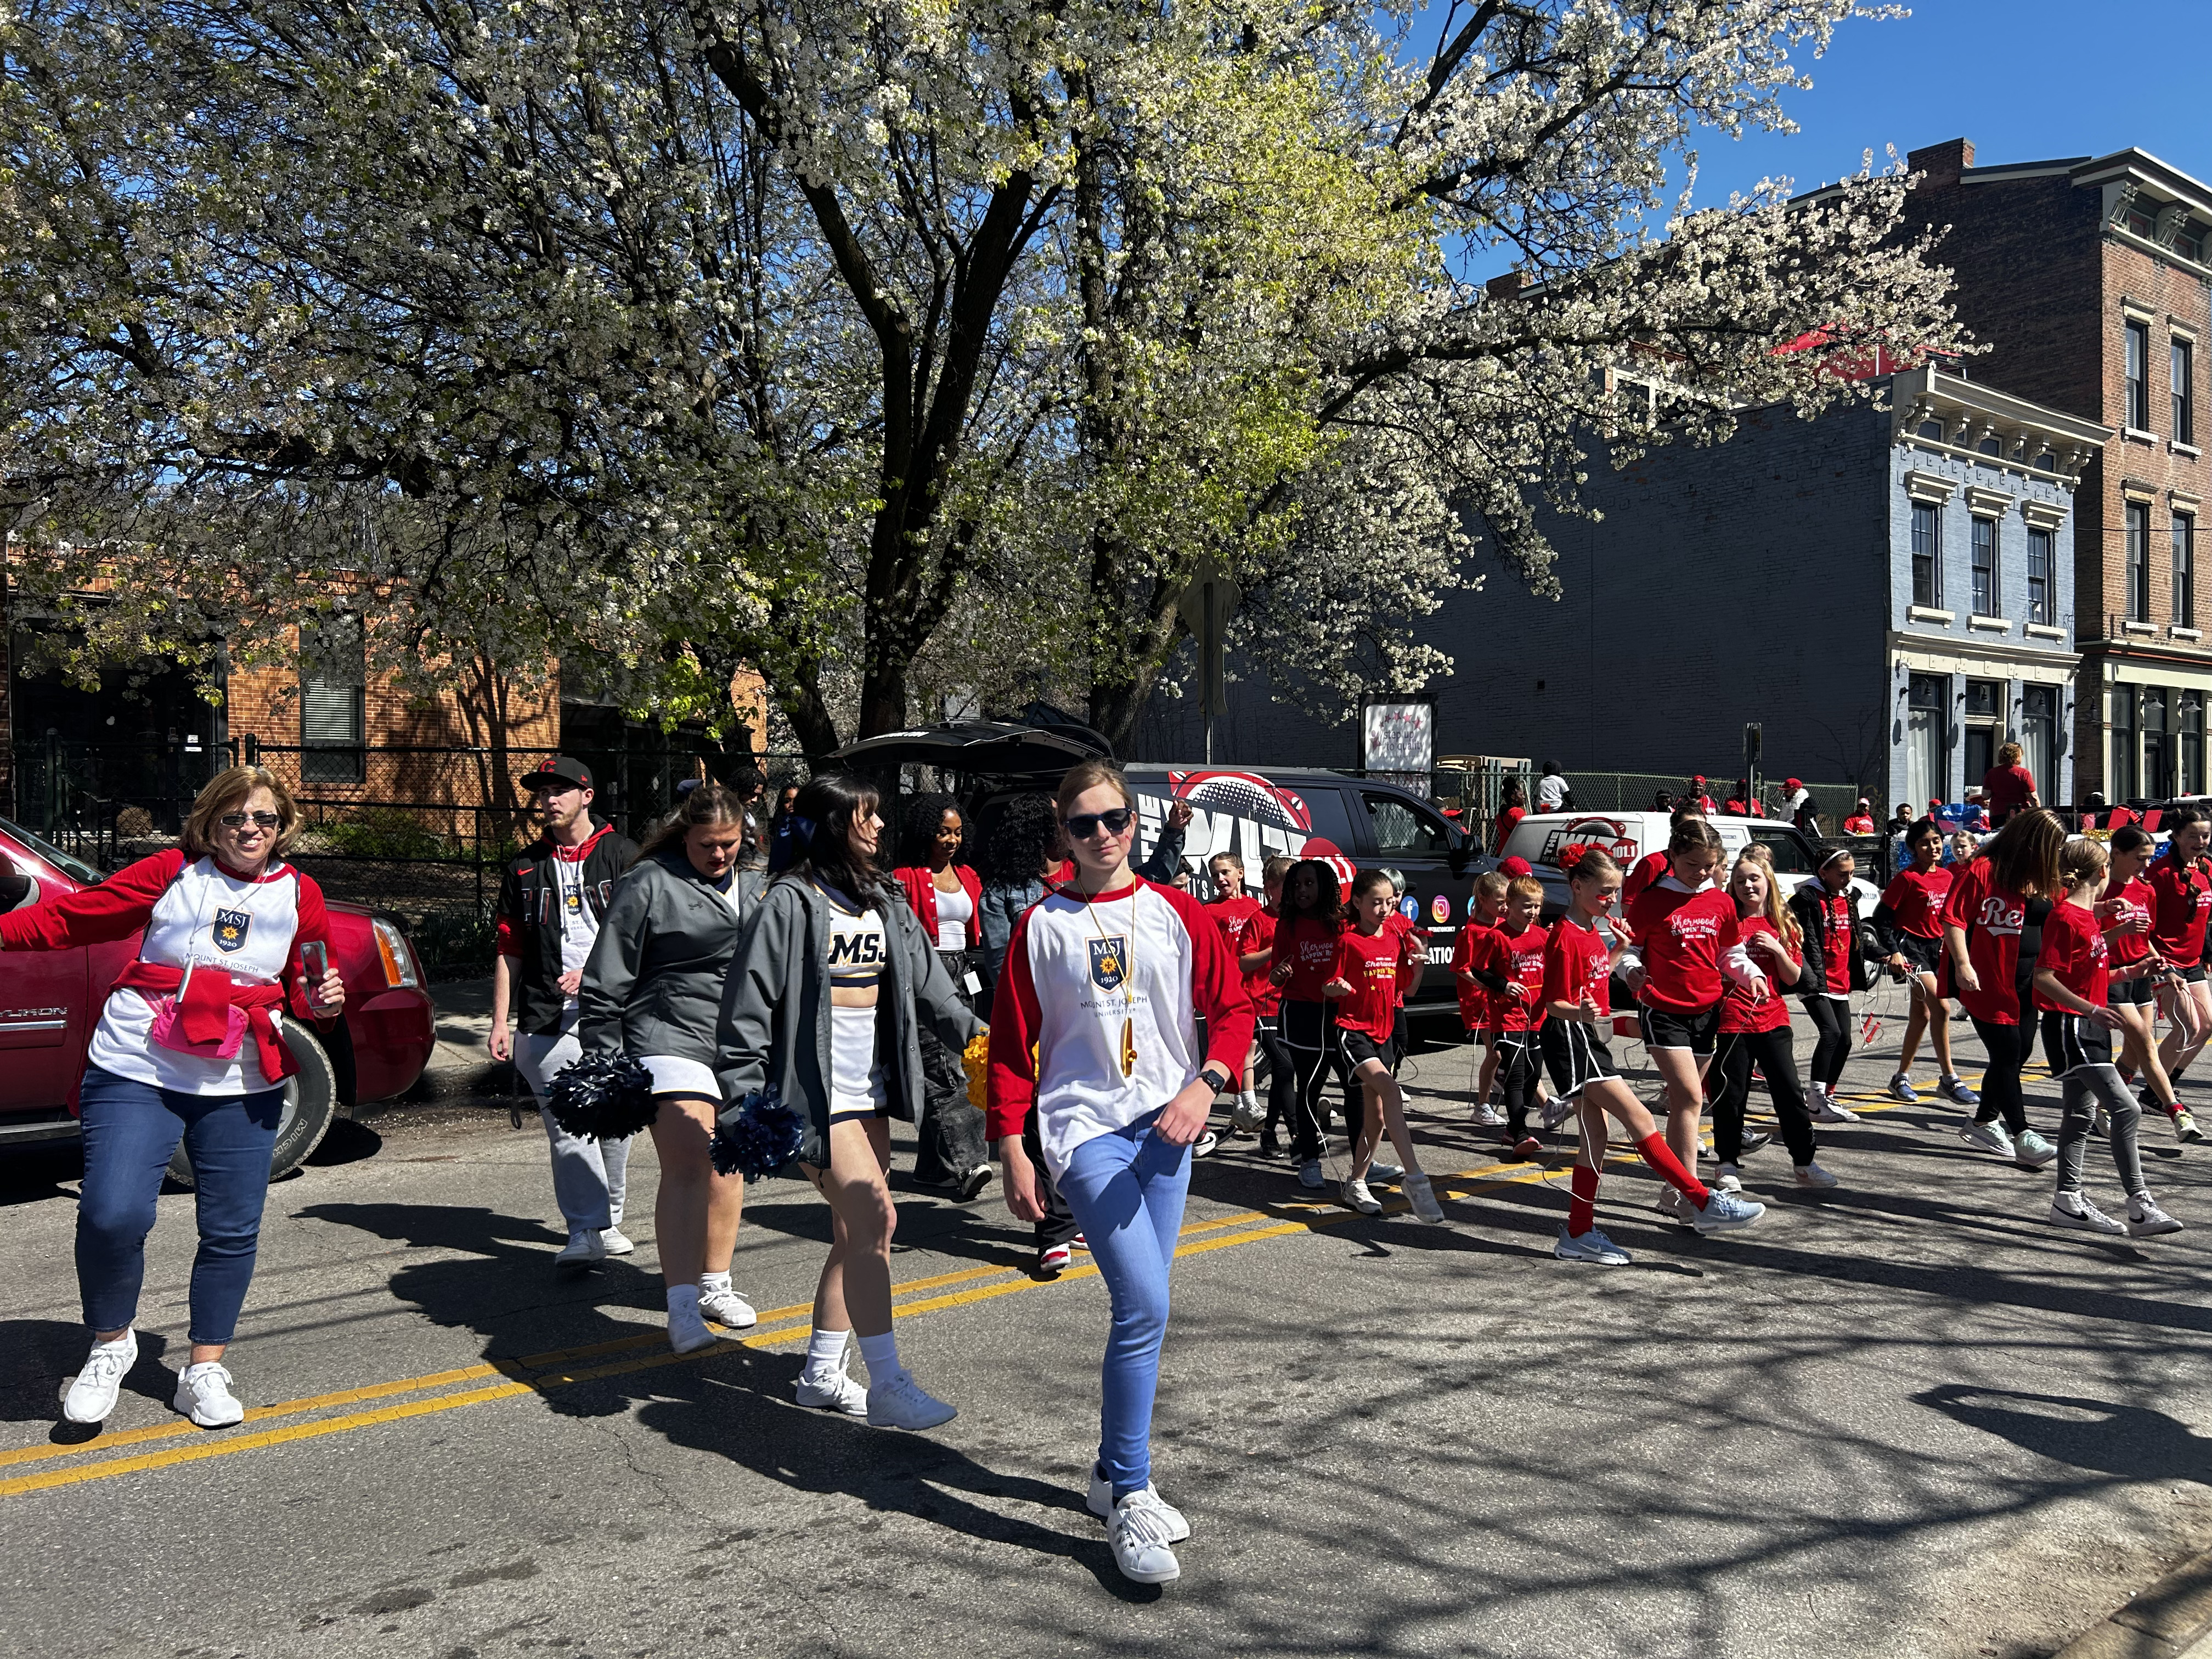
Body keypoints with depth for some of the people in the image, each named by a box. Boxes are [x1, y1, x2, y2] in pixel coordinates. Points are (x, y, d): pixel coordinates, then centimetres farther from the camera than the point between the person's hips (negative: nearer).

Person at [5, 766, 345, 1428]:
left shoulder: (299, 895, 6)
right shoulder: (171, 872, 0)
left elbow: (305, 991, 16)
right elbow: (71, 916, 3)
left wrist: (324, 1002, -5)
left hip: (241, 1084, 2)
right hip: (138, 1074, -2)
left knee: (232, 1229, 5)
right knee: (112, 1214, -14)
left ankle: (205, 1370, 23)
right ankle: (110, 1344, 14)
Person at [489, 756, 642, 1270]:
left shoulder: (622, 855, 5)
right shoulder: (524, 869, 13)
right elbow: (509, 952, 14)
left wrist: (594, 972, -14)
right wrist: (500, 1022, 8)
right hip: (548, 1021, 1)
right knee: (567, 1126, -9)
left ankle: (607, 1220, 24)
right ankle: (585, 1231, -11)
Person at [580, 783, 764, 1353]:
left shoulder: (754, 888, 13)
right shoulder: (649, 883, -6)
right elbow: (606, 981, -5)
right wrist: (601, 1060, -8)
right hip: (671, 1038, -6)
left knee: (728, 1163, 13)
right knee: (685, 1165, -16)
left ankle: (715, 1283, 28)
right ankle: (682, 1309, -17)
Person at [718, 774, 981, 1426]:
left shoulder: (885, 902, 13)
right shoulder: (790, 902, -11)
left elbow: (928, 981, 12)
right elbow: (749, 1005, -13)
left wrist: (974, 1035, 0)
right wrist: (746, 1105, -17)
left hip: (871, 1092, 8)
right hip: (817, 1095, -8)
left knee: (855, 1234, 11)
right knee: (875, 1219, -13)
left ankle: (822, 1373, 24)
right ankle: (887, 1386, -6)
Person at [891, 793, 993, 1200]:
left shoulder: (968, 877, 15)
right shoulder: (906, 879, -4)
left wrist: (971, 973, 17)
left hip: (962, 976, 6)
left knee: (939, 1072, 8)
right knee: (944, 1072, -14)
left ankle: (933, 1165, 16)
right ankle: (964, 1163, -19)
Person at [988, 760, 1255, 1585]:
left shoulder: (1177, 913, 6)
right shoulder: (1042, 924, 1)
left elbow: (1231, 1007, 6)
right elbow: (1013, 1043, 3)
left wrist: (1205, 1085, -11)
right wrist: (1012, 1150, -1)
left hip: (1165, 1126, 3)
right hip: (1086, 1128, -3)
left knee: (1141, 1309, 10)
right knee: (1145, 1307, -14)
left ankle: (1115, 1472, 27)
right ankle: (1130, 1501, -2)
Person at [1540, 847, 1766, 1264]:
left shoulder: (1591, 933, 15)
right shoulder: (1565, 939, -15)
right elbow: (1553, 1004, -17)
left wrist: (1618, 948, 15)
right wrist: (1581, 1013, -38)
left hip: (1591, 1042, 10)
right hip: (1572, 1043, -10)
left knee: (1596, 1138, 9)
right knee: (1640, 1120, -12)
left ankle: (1578, 1236, 13)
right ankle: (1705, 1204, -12)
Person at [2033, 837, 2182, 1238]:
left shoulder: (2088, 915, 15)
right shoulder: (2064, 917, -15)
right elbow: (2043, 977, -20)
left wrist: (2132, 972, 13)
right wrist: (2091, 1009, -25)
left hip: (2090, 1026, 10)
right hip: (2070, 1026, -10)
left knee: (2081, 1113, 12)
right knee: (2126, 1109, -15)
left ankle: (2068, 1201, 18)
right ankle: (2140, 1206, -14)